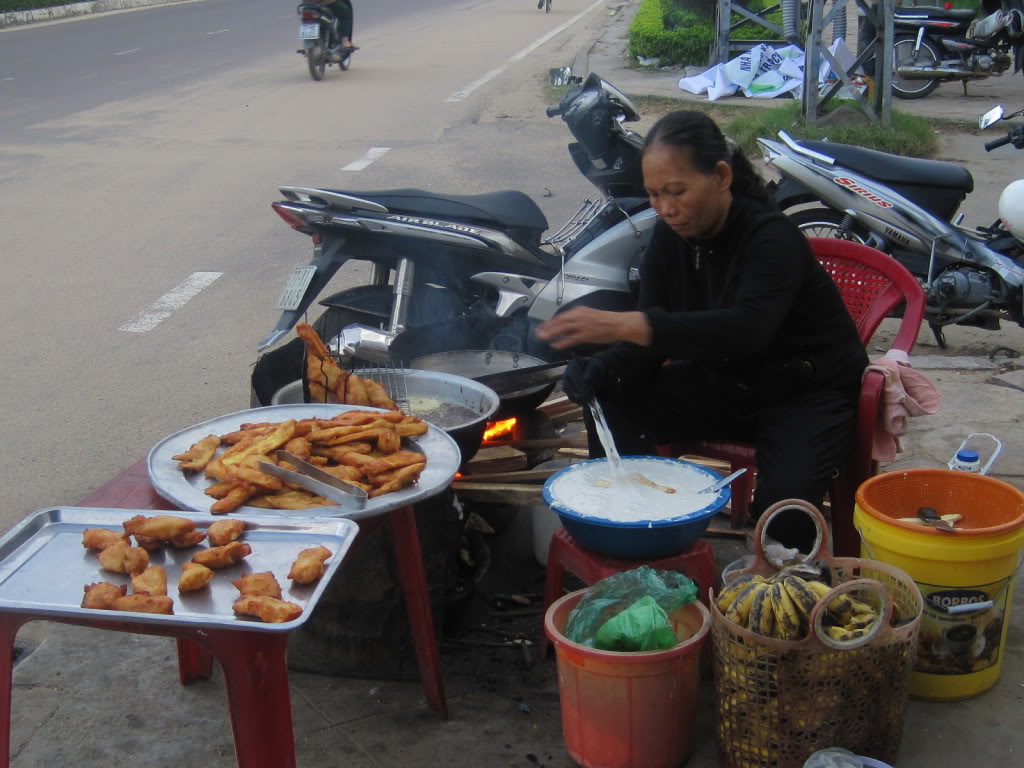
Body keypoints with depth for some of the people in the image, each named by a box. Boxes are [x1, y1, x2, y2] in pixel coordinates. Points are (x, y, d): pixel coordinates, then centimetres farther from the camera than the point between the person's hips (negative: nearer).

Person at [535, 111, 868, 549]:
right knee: (613, 409, -17)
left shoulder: (773, 237, -25)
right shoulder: (670, 237, -5)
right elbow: (651, 342, -5)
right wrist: (600, 371, -29)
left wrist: (625, 325, -53)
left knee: (783, 498, -33)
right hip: (724, 383, 6)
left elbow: (747, 328, -44)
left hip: (810, 391, -6)